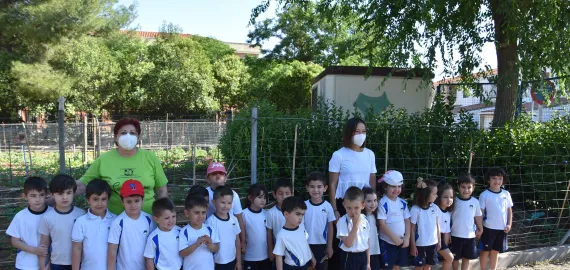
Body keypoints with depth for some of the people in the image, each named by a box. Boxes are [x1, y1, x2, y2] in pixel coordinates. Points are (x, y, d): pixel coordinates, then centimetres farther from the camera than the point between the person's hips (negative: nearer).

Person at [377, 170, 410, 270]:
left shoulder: (403, 203, 4)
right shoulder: (383, 203, -15)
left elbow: (407, 221, 8)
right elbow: (382, 224, -16)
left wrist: (407, 237, -3)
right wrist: (394, 238, -15)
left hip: (401, 241, 6)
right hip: (387, 242, -6)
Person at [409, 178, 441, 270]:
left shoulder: (435, 208, -3)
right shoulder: (415, 209, -17)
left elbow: (437, 226, 7)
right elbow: (412, 229, -10)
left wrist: (439, 241, 10)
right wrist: (413, 245, -8)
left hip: (433, 243, 4)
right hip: (420, 244, -4)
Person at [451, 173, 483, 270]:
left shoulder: (475, 202, -4)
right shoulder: (454, 201, -10)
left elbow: (478, 216, 9)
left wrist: (480, 229, 16)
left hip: (470, 236, 2)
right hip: (456, 235, -2)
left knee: (466, 258, 14)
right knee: (455, 258, 11)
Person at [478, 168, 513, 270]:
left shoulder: (506, 194, 3)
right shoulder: (484, 195, -9)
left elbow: (509, 210, 10)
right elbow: (480, 212, -7)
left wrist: (509, 224, 2)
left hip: (502, 228, 4)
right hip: (488, 228, -4)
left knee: (495, 251, 14)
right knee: (485, 250, 6)